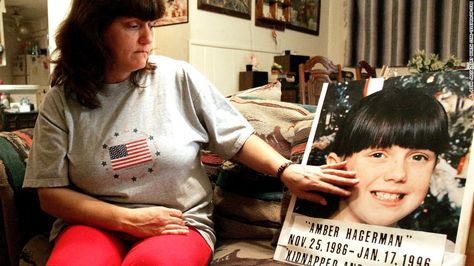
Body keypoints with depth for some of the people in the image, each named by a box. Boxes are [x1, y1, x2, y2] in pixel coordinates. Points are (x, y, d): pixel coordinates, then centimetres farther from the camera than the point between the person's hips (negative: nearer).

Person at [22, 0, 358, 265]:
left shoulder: (179, 78, -1)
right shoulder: (62, 101, -1)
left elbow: (236, 136, 3)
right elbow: (51, 193, 0)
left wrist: (286, 170, -13)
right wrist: (127, 218, -12)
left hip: (180, 224, 0)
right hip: (96, 223, 1)